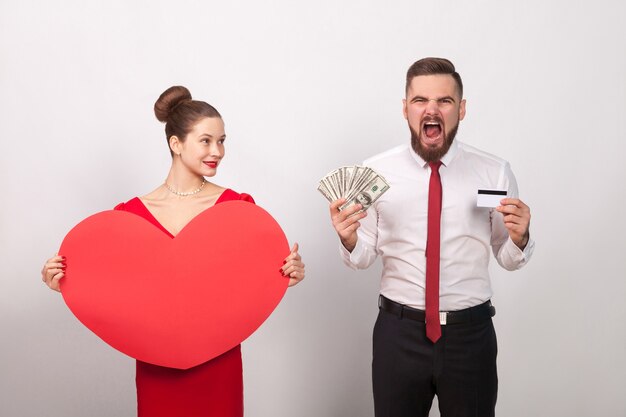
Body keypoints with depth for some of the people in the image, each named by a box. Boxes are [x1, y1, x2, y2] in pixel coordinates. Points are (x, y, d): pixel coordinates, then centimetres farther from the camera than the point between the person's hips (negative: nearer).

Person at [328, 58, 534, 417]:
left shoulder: (495, 172, -5)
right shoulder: (376, 172, -5)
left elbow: (508, 258, 2)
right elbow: (364, 257, 0)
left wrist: (520, 237, -19)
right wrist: (349, 239, -21)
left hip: (471, 333, 1)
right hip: (398, 331, 0)